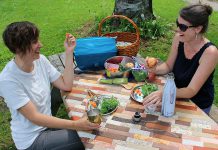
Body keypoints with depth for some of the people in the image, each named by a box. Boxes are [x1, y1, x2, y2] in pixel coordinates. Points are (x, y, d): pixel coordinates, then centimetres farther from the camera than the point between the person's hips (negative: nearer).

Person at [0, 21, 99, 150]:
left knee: (91, 130, -3)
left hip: (47, 124, 6)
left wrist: (69, 53, -11)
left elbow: (66, 86, -4)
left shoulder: (40, 60, -6)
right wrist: (75, 125, -33)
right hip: (31, 139, -6)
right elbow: (34, 117, -25)